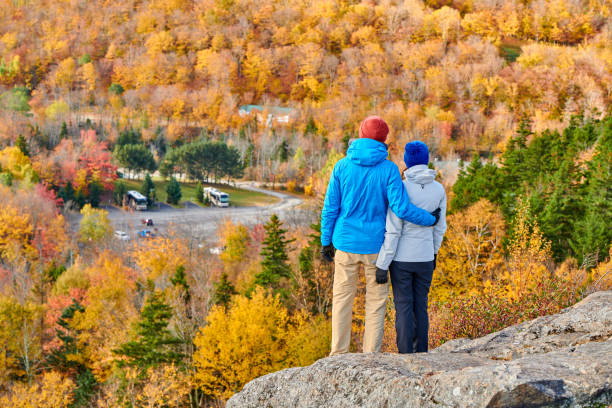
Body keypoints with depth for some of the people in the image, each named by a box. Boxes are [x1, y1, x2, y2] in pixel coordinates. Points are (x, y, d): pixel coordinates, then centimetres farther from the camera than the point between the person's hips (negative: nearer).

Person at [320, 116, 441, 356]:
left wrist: (326, 241, 8)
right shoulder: (388, 169, -9)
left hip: (346, 243, 2)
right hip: (375, 245, -1)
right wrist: (429, 219, -2)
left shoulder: (343, 166, -3)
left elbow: (330, 207, -1)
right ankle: (371, 354, 11)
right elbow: (401, 208, -17)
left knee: (342, 298, 10)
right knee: (376, 300, 9)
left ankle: (338, 353, 14)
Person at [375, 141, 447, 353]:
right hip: (425, 257, 4)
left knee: (404, 306, 3)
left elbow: (393, 230, -17)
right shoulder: (438, 189, -2)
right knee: (420, 306, 14)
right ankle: (421, 352, 20)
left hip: (402, 258, -4)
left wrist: (382, 264, -12)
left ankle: (406, 354, 6)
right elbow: (439, 227, 7)